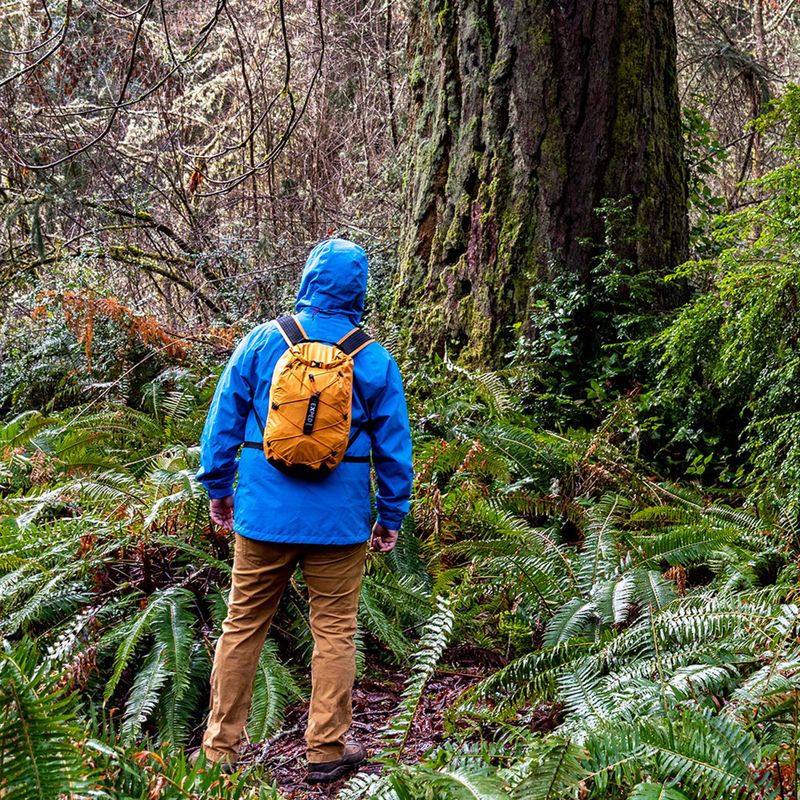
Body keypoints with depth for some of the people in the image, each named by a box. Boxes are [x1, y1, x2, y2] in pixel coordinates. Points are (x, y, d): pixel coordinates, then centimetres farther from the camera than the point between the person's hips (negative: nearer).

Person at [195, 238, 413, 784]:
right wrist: (392, 517, 13)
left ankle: (221, 749, 16)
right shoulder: (375, 361, -1)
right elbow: (393, 447, 4)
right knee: (334, 631, 9)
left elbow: (224, 419, 2)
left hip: (265, 511, 1)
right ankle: (327, 750, 14)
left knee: (243, 625, 10)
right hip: (338, 519, -1)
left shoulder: (262, 341, -1)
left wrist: (218, 486, 13)